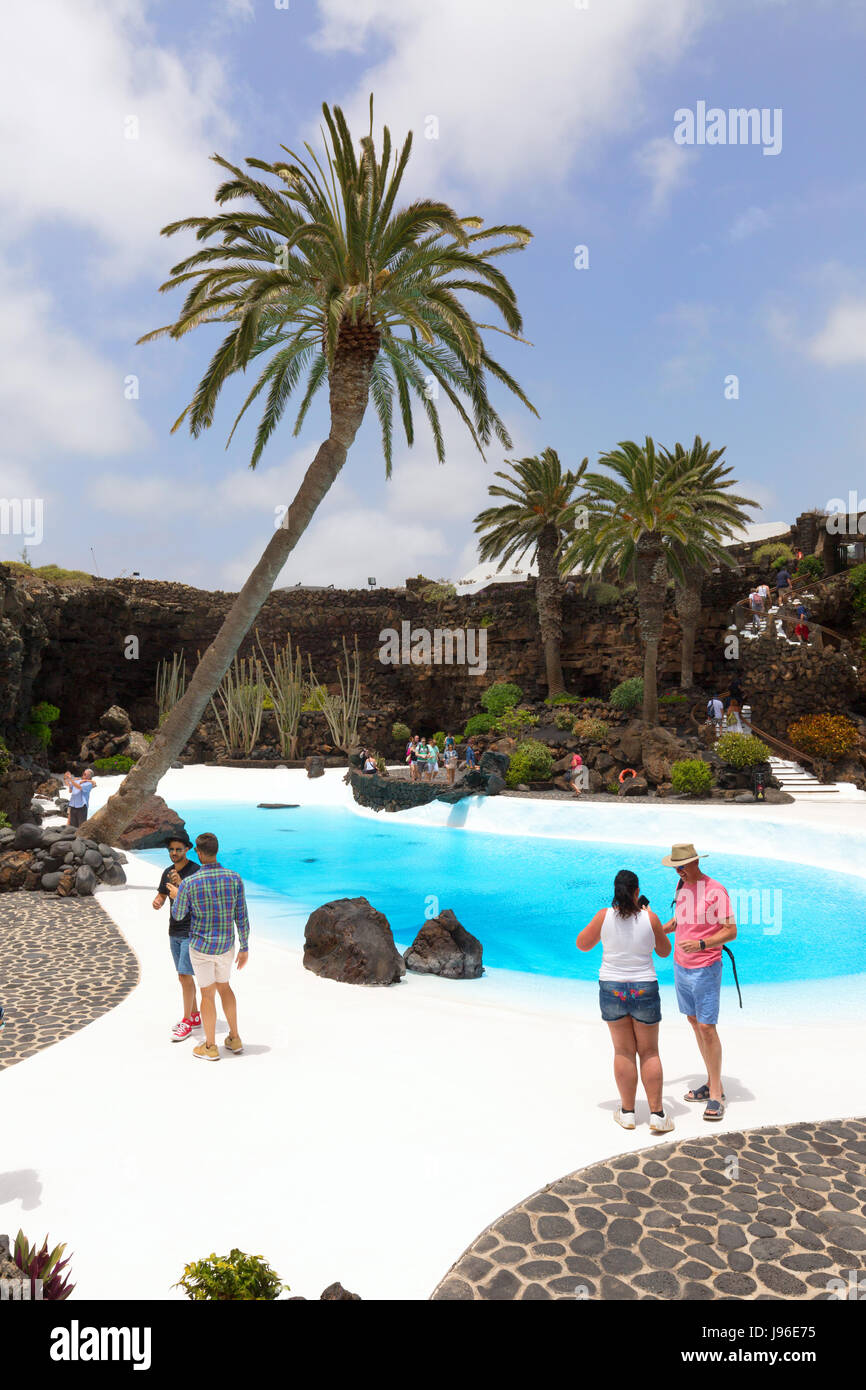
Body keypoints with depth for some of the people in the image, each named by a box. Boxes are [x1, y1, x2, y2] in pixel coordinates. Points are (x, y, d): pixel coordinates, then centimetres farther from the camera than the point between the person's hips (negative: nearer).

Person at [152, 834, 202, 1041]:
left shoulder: (196, 871, -16)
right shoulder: (167, 872, 6)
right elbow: (161, 897, 11)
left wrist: (181, 885, -34)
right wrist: (156, 903, -13)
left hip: (191, 932, -7)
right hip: (174, 932, 7)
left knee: (185, 976, -7)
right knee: (184, 975, 14)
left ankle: (186, 1023, 5)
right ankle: (195, 1017, 27)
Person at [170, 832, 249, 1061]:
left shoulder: (189, 883, -20)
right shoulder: (234, 878, -13)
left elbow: (178, 915, -2)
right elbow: (242, 917, -7)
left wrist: (176, 896, 20)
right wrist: (244, 948, 4)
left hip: (201, 947, -3)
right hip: (226, 945, 3)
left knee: (208, 994, 10)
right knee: (224, 986, 24)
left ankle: (210, 1047, 23)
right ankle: (234, 1038, 30)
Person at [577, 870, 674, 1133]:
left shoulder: (604, 916, -10)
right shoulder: (649, 918, -11)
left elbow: (582, 944, 3)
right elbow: (664, 951, 6)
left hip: (612, 990, 1)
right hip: (644, 990, -1)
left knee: (623, 1052, 12)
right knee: (649, 1052, 12)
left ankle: (627, 1112, 20)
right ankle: (657, 1114, 12)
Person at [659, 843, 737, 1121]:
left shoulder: (715, 891, -17)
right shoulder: (682, 887, 6)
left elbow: (731, 931, -18)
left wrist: (701, 944, -29)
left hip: (705, 969, -7)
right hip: (681, 965, 8)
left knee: (707, 1027, -7)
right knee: (694, 1022, 13)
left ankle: (716, 1095, 3)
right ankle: (712, 1083, 25)